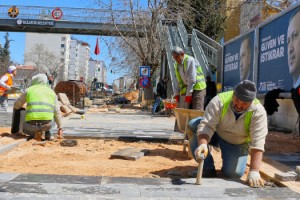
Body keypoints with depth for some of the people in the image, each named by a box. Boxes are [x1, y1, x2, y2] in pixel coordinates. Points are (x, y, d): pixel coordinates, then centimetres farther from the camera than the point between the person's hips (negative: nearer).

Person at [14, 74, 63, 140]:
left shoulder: (29, 90, 12)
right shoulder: (51, 92, 16)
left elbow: (16, 105, 22)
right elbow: (57, 112, 14)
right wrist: (60, 128, 22)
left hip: (32, 124, -1)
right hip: (46, 124, 2)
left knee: (25, 129, 35)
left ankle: (35, 132, 1)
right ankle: (47, 132, 13)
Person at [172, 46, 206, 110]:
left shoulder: (190, 60, -15)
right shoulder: (176, 64, 9)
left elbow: (192, 79, -20)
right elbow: (177, 80, 11)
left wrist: (188, 94, -20)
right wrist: (176, 94, 2)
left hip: (198, 88, -7)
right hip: (186, 89, 7)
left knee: (197, 111, -14)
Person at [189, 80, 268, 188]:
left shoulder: (258, 112, -27)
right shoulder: (220, 100, -28)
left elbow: (257, 143, -31)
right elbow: (206, 126, -33)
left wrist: (254, 171, -39)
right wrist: (202, 144, -53)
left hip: (238, 144, 0)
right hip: (216, 135, 1)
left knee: (234, 173, -21)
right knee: (193, 124, -27)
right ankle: (208, 168, -11)